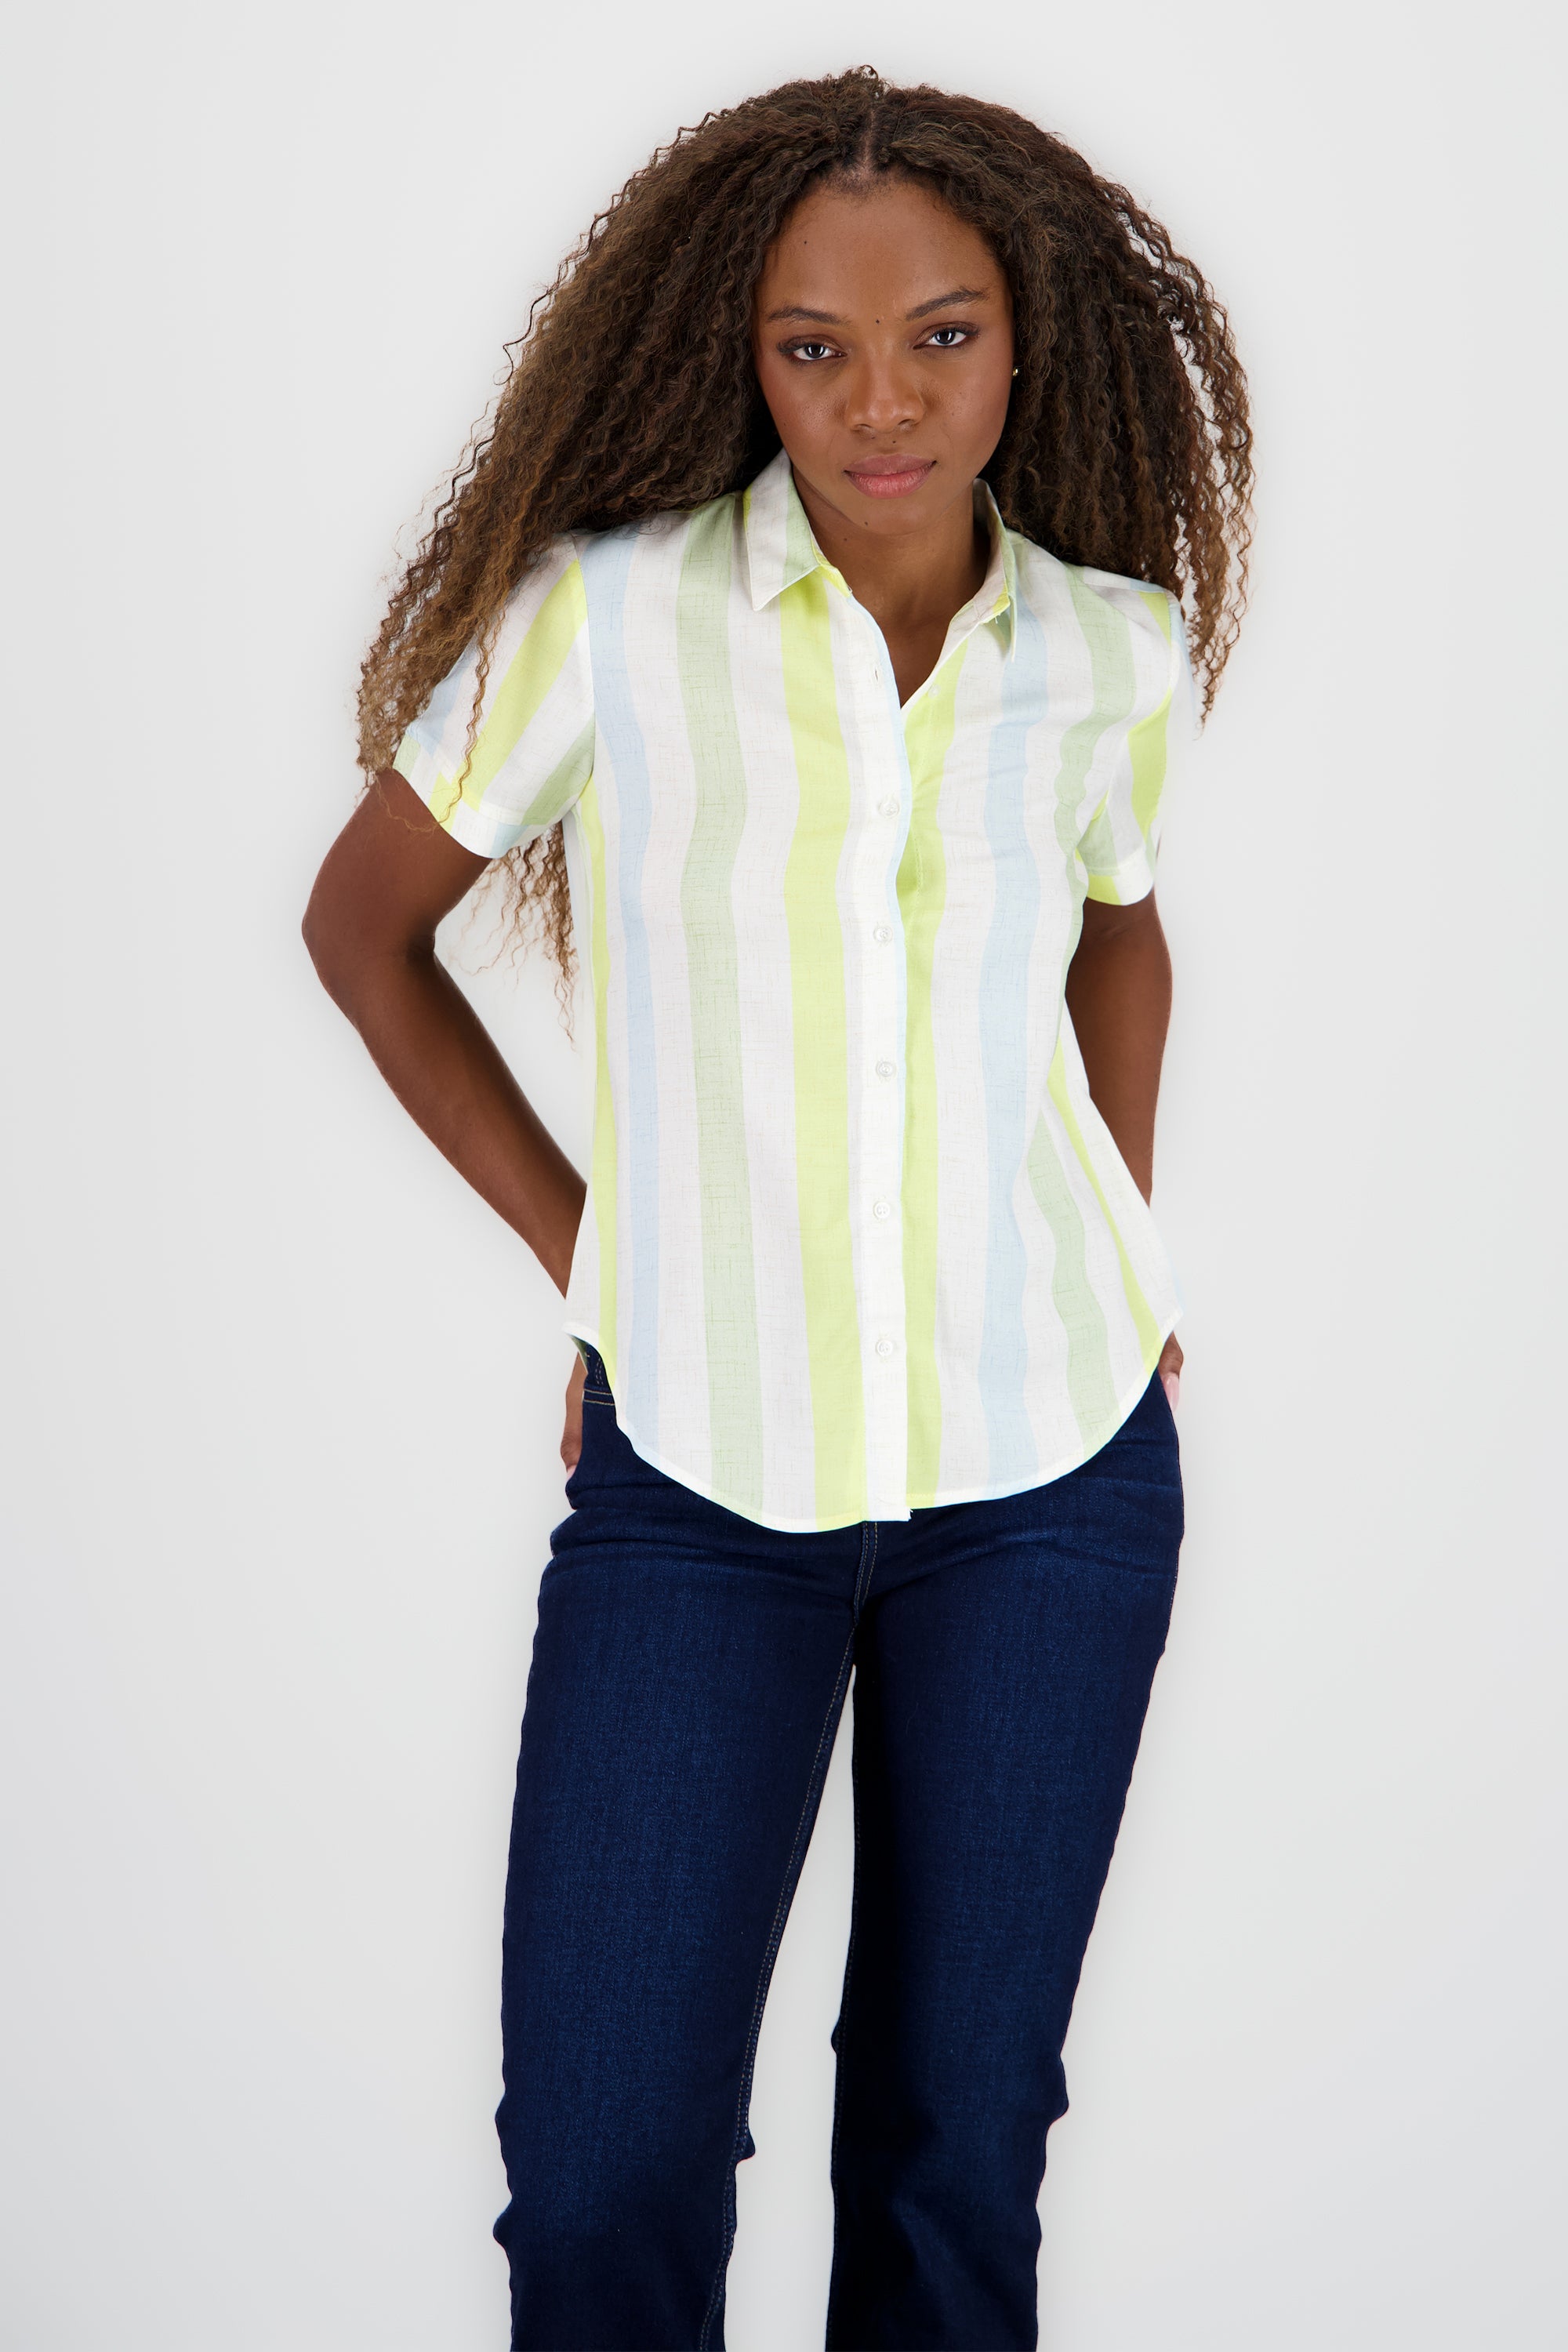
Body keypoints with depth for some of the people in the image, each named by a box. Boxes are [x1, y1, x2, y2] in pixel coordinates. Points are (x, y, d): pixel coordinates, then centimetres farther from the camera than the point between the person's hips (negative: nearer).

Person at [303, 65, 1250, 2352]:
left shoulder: (1113, 649, -2)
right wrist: (584, 1255, 1)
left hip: (1047, 1464, 2)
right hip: (701, 1475, -2)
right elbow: (361, 922, 4)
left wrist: (1127, 1249, 9)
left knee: (958, 2145, 10)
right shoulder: (606, 610, -11)